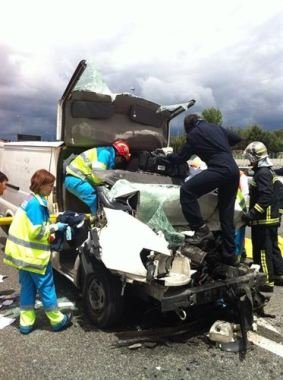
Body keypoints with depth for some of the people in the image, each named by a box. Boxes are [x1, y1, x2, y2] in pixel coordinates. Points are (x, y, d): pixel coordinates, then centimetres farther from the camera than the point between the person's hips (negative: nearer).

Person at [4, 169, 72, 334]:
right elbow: (37, 232, -23)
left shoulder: (32, 200, 9)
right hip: (33, 255, -9)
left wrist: (51, 229, 4)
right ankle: (57, 320, 18)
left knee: (28, 287, 16)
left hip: (24, 253, 9)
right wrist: (55, 227, -12)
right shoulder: (36, 204, -21)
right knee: (46, 287, 4)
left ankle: (26, 323, 25)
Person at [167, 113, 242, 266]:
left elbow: (181, 157, 10)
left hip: (220, 169, -8)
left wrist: (168, 156, 29)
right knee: (227, 214, 11)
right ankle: (229, 254, 15)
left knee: (187, 190, -9)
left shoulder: (194, 134, 5)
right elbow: (237, 138, 32)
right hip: (234, 171, 8)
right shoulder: (216, 127, 24)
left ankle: (201, 229, -13)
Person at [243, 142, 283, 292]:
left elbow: (265, 198, -27)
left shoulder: (262, 173, -17)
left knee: (262, 250, -3)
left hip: (264, 219, -10)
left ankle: (267, 281, 3)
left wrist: (252, 213, -28)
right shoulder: (268, 171, 15)